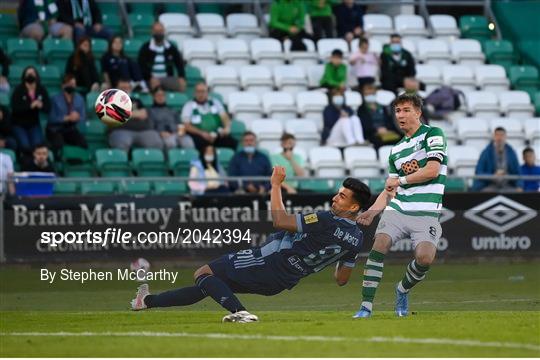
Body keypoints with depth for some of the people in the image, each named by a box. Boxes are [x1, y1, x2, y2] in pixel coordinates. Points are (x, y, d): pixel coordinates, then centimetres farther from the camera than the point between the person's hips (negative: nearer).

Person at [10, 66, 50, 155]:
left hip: (34, 124, 3)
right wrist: (30, 106, -35)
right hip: (19, 124, -3)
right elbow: (15, 108, -24)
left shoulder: (42, 90, 0)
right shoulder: (18, 90, -11)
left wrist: (41, 106, -28)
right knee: (25, 146, -23)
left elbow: (48, 108, -4)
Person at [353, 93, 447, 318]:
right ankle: (366, 306, -19)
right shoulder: (396, 150, 20)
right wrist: (371, 212, 8)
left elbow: (433, 170, -10)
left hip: (426, 213, -5)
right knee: (379, 245, -21)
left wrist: (401, 180, -5)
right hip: (397, 208, 5)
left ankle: (403, 290, 9)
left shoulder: (433, 134, 2)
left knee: (425, 258, -24)